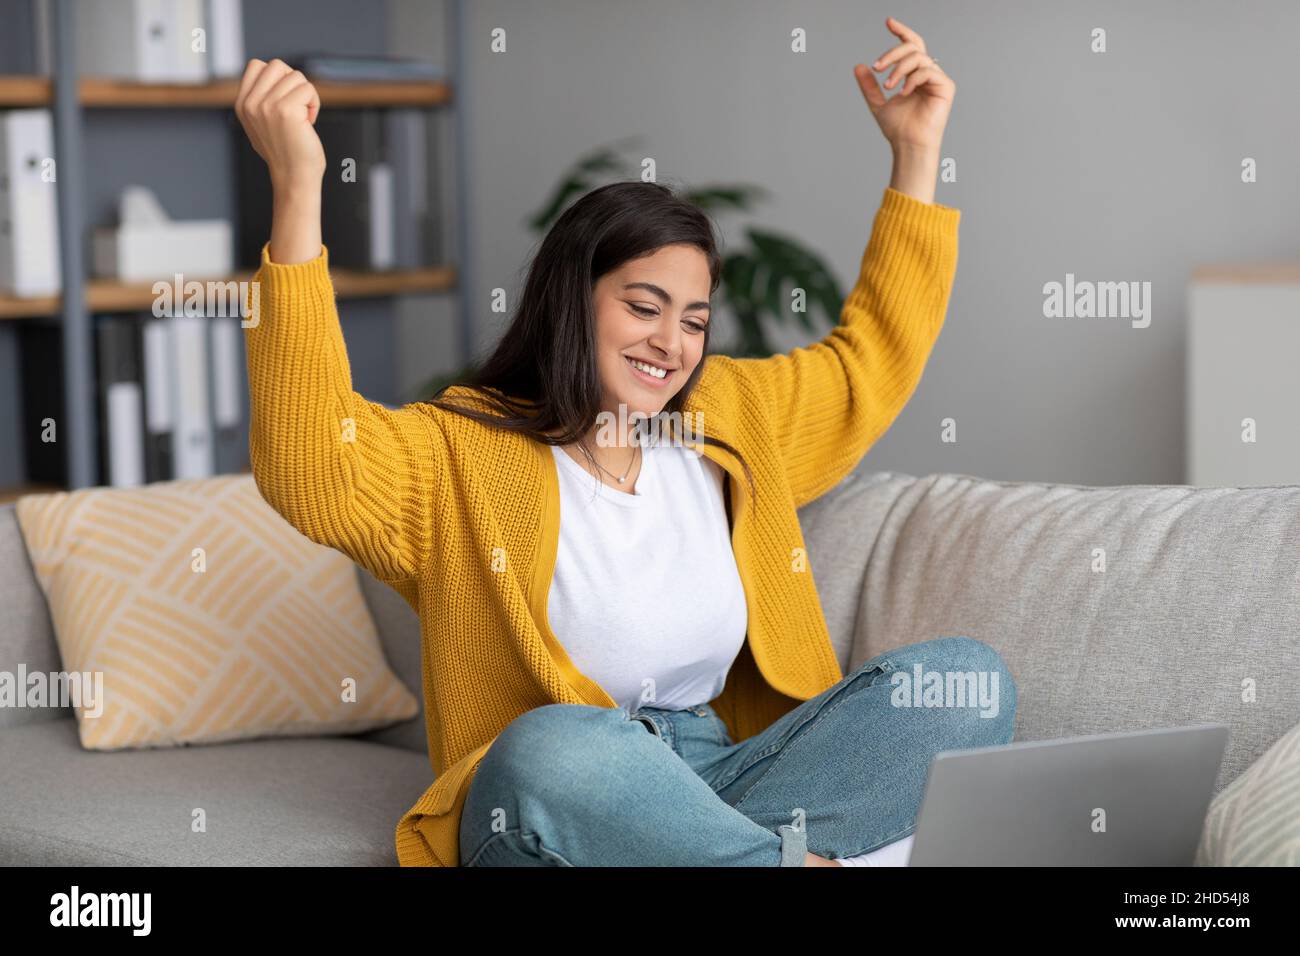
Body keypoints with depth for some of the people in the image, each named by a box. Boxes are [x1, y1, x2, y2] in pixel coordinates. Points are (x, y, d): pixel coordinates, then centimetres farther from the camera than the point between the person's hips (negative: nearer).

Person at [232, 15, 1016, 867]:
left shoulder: (729, 419, 17)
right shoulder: (456, 456, -3)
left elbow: (874, 359, 31)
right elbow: (309, 468, -23)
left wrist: (917, 153, 24)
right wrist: (299, 186, -31)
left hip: (725, 787, 6)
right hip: (539, 806, -5)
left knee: (969, 674, -15)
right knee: (552, 750, -42)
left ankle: (720, 851, -26)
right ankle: (802, 861, -24)